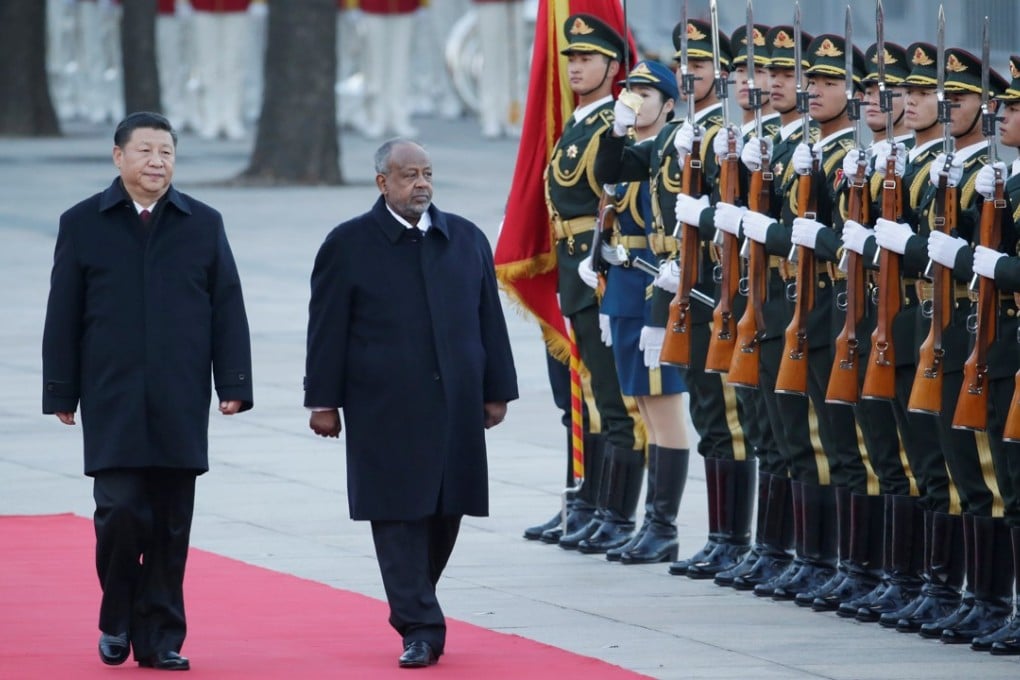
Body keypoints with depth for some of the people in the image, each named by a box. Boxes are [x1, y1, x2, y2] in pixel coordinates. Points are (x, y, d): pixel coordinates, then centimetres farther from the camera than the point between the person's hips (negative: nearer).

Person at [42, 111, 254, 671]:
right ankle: (116, 620, 9)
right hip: (112, 404, -2)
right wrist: (61, 392, 2)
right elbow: (63, 315, 5)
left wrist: (234, 385, 0)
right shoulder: (83, 224, 5)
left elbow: (227, 310, 7)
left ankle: (161, 638, 10)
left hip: (180, 405, 2)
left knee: (170, 526, 3)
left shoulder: (204, 225, 8)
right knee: (120, 511, -12)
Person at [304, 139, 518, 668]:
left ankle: (413, 606, 25)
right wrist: (324, 401, -4)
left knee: (445, 512, 7)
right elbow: (327, 329, 0)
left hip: (456, 406, 4)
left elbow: (489, 320, 14)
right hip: (385, 411, -4)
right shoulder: (349, 245, 0)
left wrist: (496, 391, 11)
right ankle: (420, 629, -6)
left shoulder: (467, 240, 11)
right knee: (399, 517, -6)